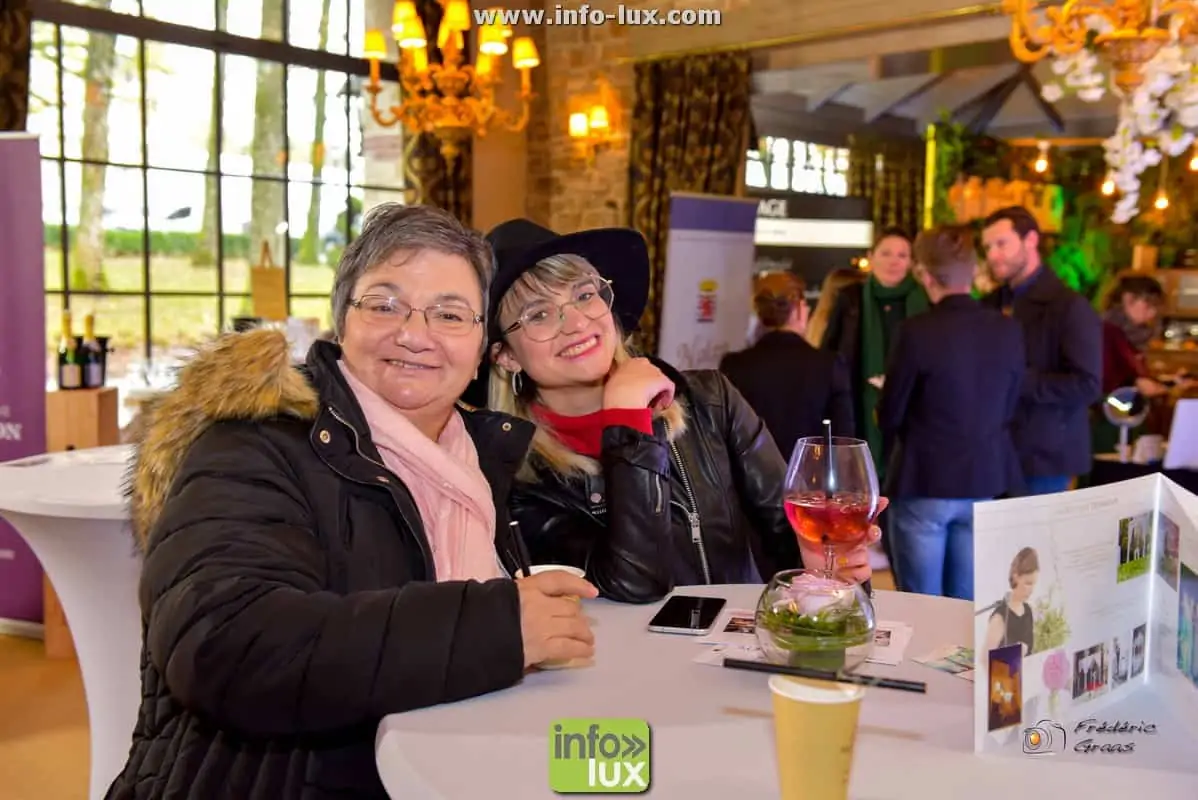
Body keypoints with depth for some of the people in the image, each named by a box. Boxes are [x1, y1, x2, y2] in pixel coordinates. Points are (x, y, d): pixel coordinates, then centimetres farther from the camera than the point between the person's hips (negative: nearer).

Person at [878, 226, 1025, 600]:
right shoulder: (1009, 331, -3)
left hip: (924, 483, -4)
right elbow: (1007, 409, 7)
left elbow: (889, 416, -8)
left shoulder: (915, 332, -17)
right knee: (968, 606, 15)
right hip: (985, 482, 4)